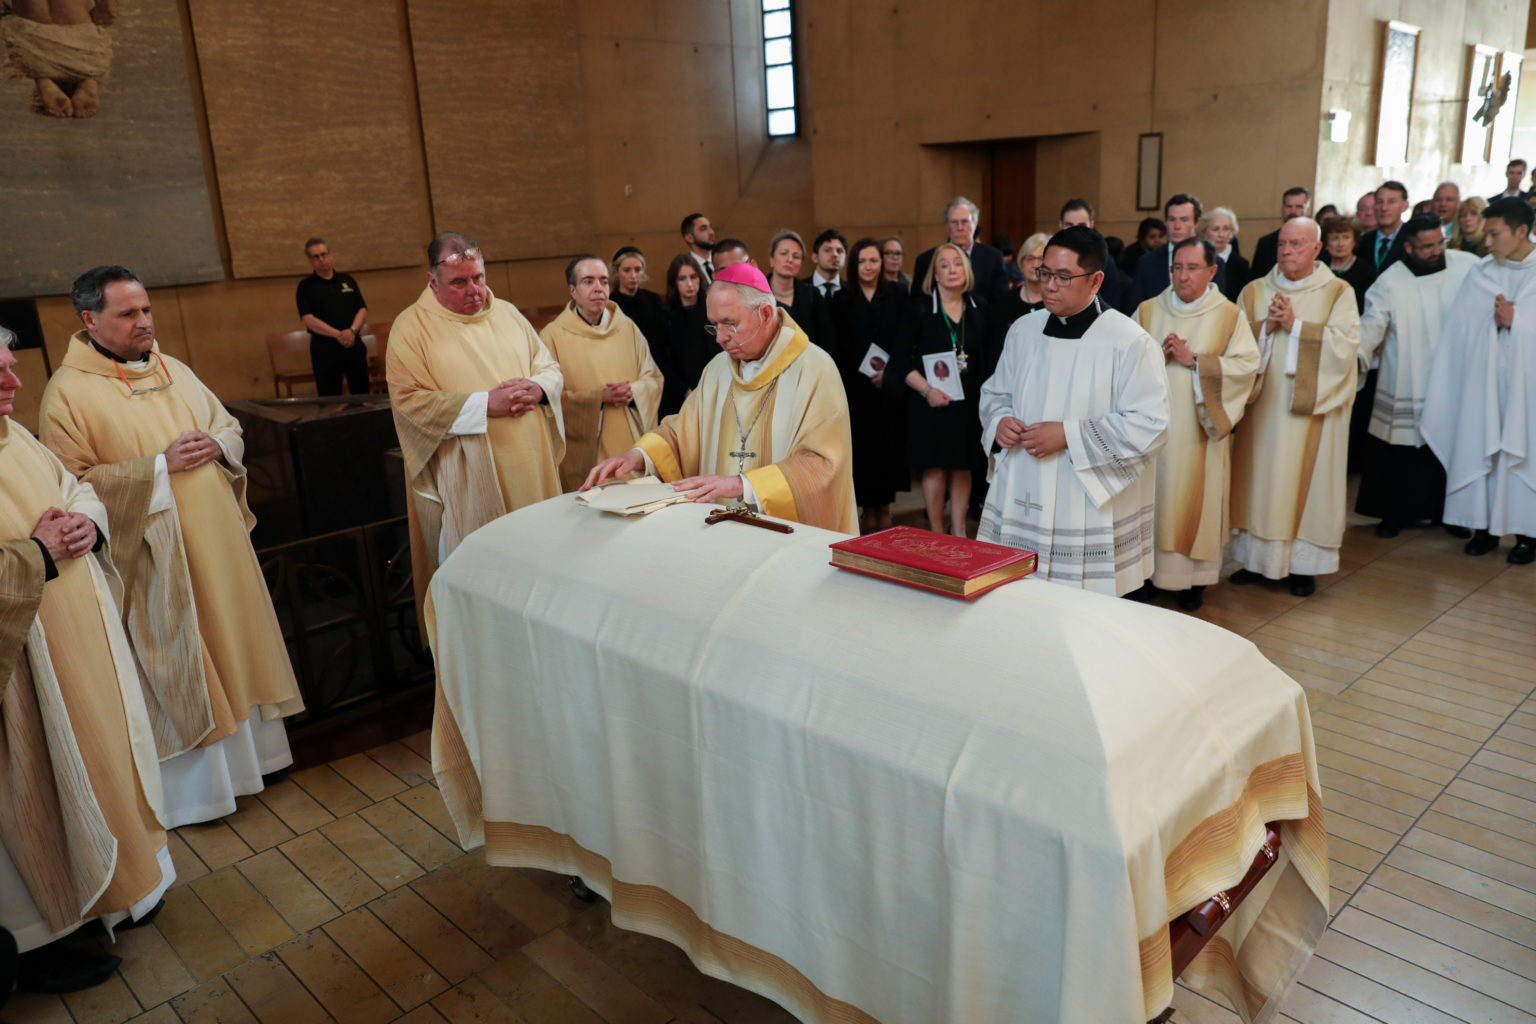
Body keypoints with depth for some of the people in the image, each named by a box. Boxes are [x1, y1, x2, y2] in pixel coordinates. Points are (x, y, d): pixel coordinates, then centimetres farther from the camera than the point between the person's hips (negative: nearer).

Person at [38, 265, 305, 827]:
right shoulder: (68, 392, -9)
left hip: (219, 542, 6)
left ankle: (245, 750, 32)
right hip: (156, 556, -6)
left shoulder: (174, 370, 10)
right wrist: (161, 465, -20)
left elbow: (230, 427, 17)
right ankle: (191, 786, 18)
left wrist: (216, 445, -6)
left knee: (233, 644, 15)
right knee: (176, 667, 3)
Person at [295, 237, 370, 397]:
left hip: (354, 345, 3)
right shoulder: (306, 286, 3)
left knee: (362, 394, 4)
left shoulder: (348, 280, 13)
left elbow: (363, 309, 7)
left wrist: (352, 330, -13)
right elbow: (307, 318, -7)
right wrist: (338, 334, -19)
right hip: (324, 350, -3)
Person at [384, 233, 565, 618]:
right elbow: (409, 400, -12)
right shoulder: (411, 327, -2)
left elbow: (551, 368, 15)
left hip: (530, 469, 5)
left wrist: (537, 388, -10)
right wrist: (485, 404, -19)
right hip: (467, 480, -4)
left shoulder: (507, 313, 13)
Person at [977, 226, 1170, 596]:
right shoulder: (1023, 330, 8)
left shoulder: (1130, 342, -9)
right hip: (1019, 501, 5)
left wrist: (1069, 436, -19)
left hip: (1089, 508, -5)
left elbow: (1150, 424, -14)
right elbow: (995, 392, 19)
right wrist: (999, 421, -4)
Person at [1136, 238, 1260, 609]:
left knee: (1194, 500, 2)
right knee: (1152, 495, 3)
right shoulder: (1148, 311, 8)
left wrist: (1193, 360, -14)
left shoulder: (1230, 316, 2)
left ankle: (1193, 578, 13)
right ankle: (1148, 569, 13)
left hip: (1199, 431, -2)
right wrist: (1158, 359, -13)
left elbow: (1246, 365, -7)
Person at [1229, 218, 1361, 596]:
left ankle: (1303, 564, 11)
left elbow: (1346, 345, -11)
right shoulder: (1254, 291, 9)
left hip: (1311, 406, -3)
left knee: (1305, 479, 1)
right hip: (1262, 404, 3)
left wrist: (1295, 325, -15)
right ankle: (1257, 557, 15)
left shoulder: (1338, 292, 1)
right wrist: (1265, 325, -12)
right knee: (1259, 477, 5)